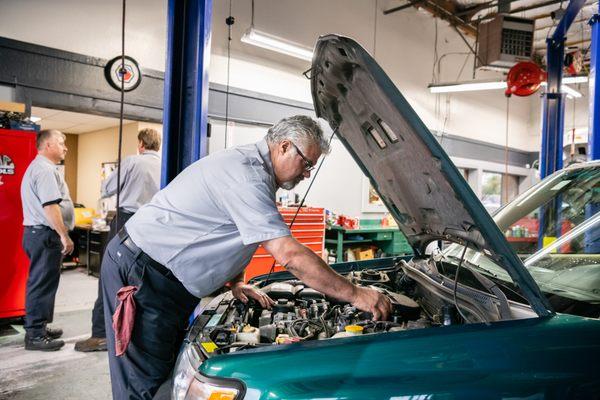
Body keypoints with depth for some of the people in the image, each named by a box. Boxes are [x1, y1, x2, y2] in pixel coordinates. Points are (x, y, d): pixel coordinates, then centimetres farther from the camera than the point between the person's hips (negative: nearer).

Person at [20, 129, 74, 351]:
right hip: (45, 234, -11)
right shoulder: (45, 169, -15)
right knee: (42, 285, -4)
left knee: (41, 283, 16)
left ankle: (38, 328, 26)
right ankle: (35, 336, 4)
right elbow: (50, 206, -24)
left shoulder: (38, 166, 21)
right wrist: (64, 236, -20)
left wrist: (61, 234, 23)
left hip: (37, 233, 11)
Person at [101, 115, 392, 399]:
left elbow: (229, 236, 20)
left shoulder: (247, 164, 9)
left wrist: (236, 283, 9)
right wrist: (355, 295, -24)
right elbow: (289, 255, -31)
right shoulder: (247, 176, -25)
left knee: (167, 375, 16)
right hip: (139, 272, -10)